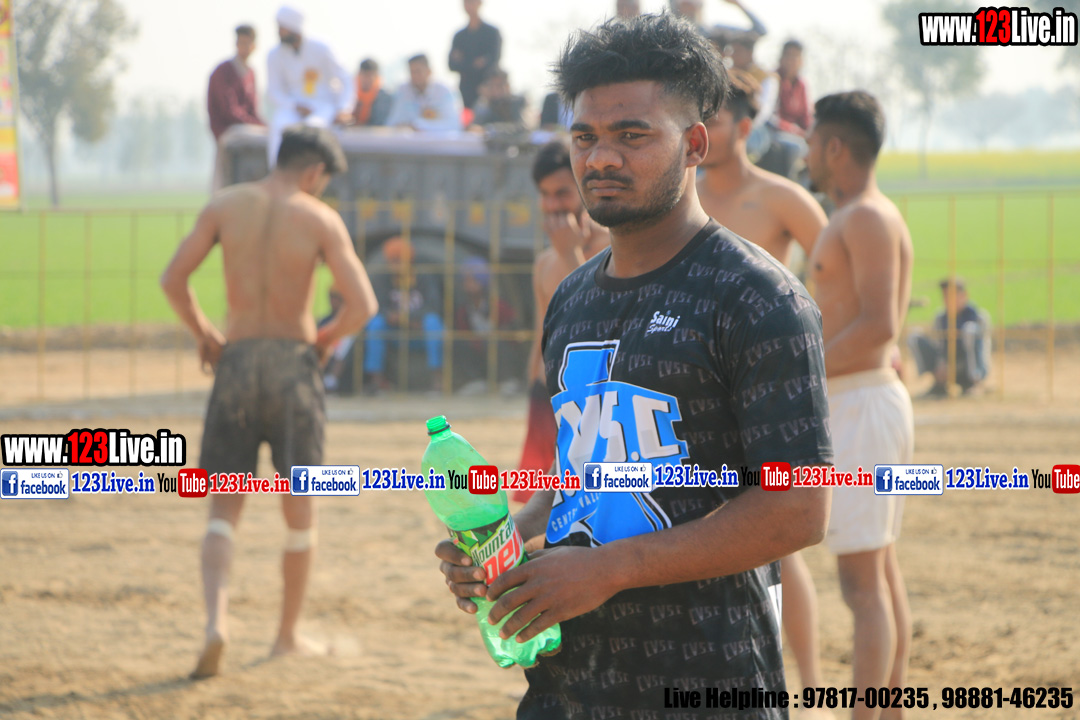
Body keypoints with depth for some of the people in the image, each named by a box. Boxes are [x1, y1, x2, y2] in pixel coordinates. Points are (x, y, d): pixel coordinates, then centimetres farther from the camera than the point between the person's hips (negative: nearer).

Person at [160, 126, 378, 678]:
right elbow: (362, 304, -9)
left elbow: (173, 278, -3)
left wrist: (203, 333, 12)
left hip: (236, 360, 2)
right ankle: (288, 633, 22)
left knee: (223, 508, 4)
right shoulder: (319, 219, -4)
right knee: (300, 507, 14)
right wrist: (327, 339, 9)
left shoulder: (226, 206, 2)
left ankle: (215, 617, -20)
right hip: (293, 361, -2)